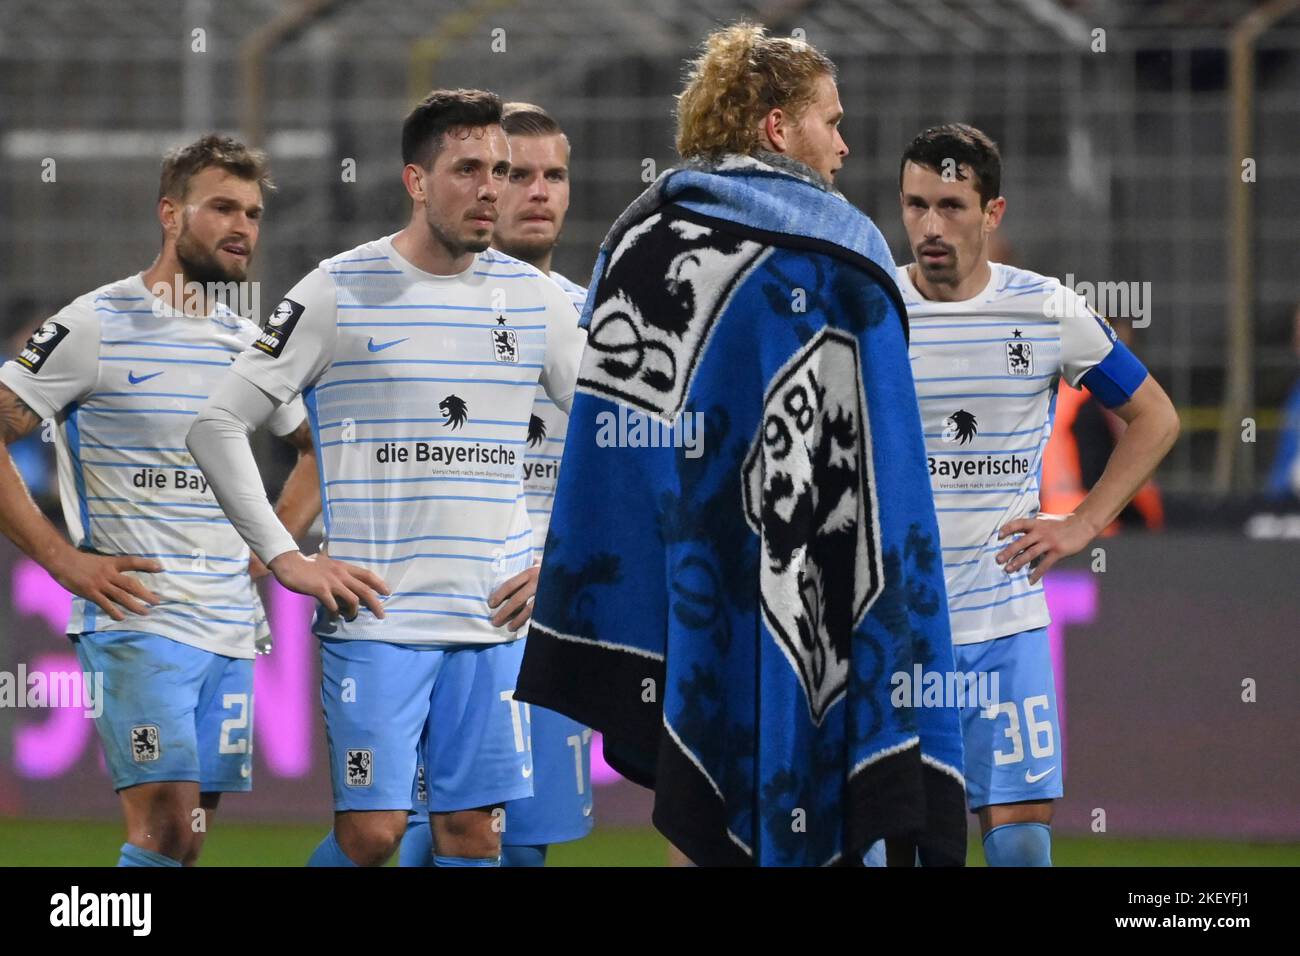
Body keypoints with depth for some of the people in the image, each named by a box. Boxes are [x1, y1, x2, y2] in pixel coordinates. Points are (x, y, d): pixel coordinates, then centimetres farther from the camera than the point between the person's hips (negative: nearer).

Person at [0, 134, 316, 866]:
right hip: (137, 619, -6)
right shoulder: (96, 327, -6)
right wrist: (62, 558, -13)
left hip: (234, 630, 6)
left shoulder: (252, 346, 14)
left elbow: (320, 447, 31)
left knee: (188, 838, 4)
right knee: (169, 828, -18)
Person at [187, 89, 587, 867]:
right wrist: (286, 560, -8)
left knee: (473, 833, 2)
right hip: (376, 613, -4)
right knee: (372, 832, -9)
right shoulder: (342, 292, -4)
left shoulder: (533, 298, 8)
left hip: (492, 623, 4)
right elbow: (221, 425, -3)